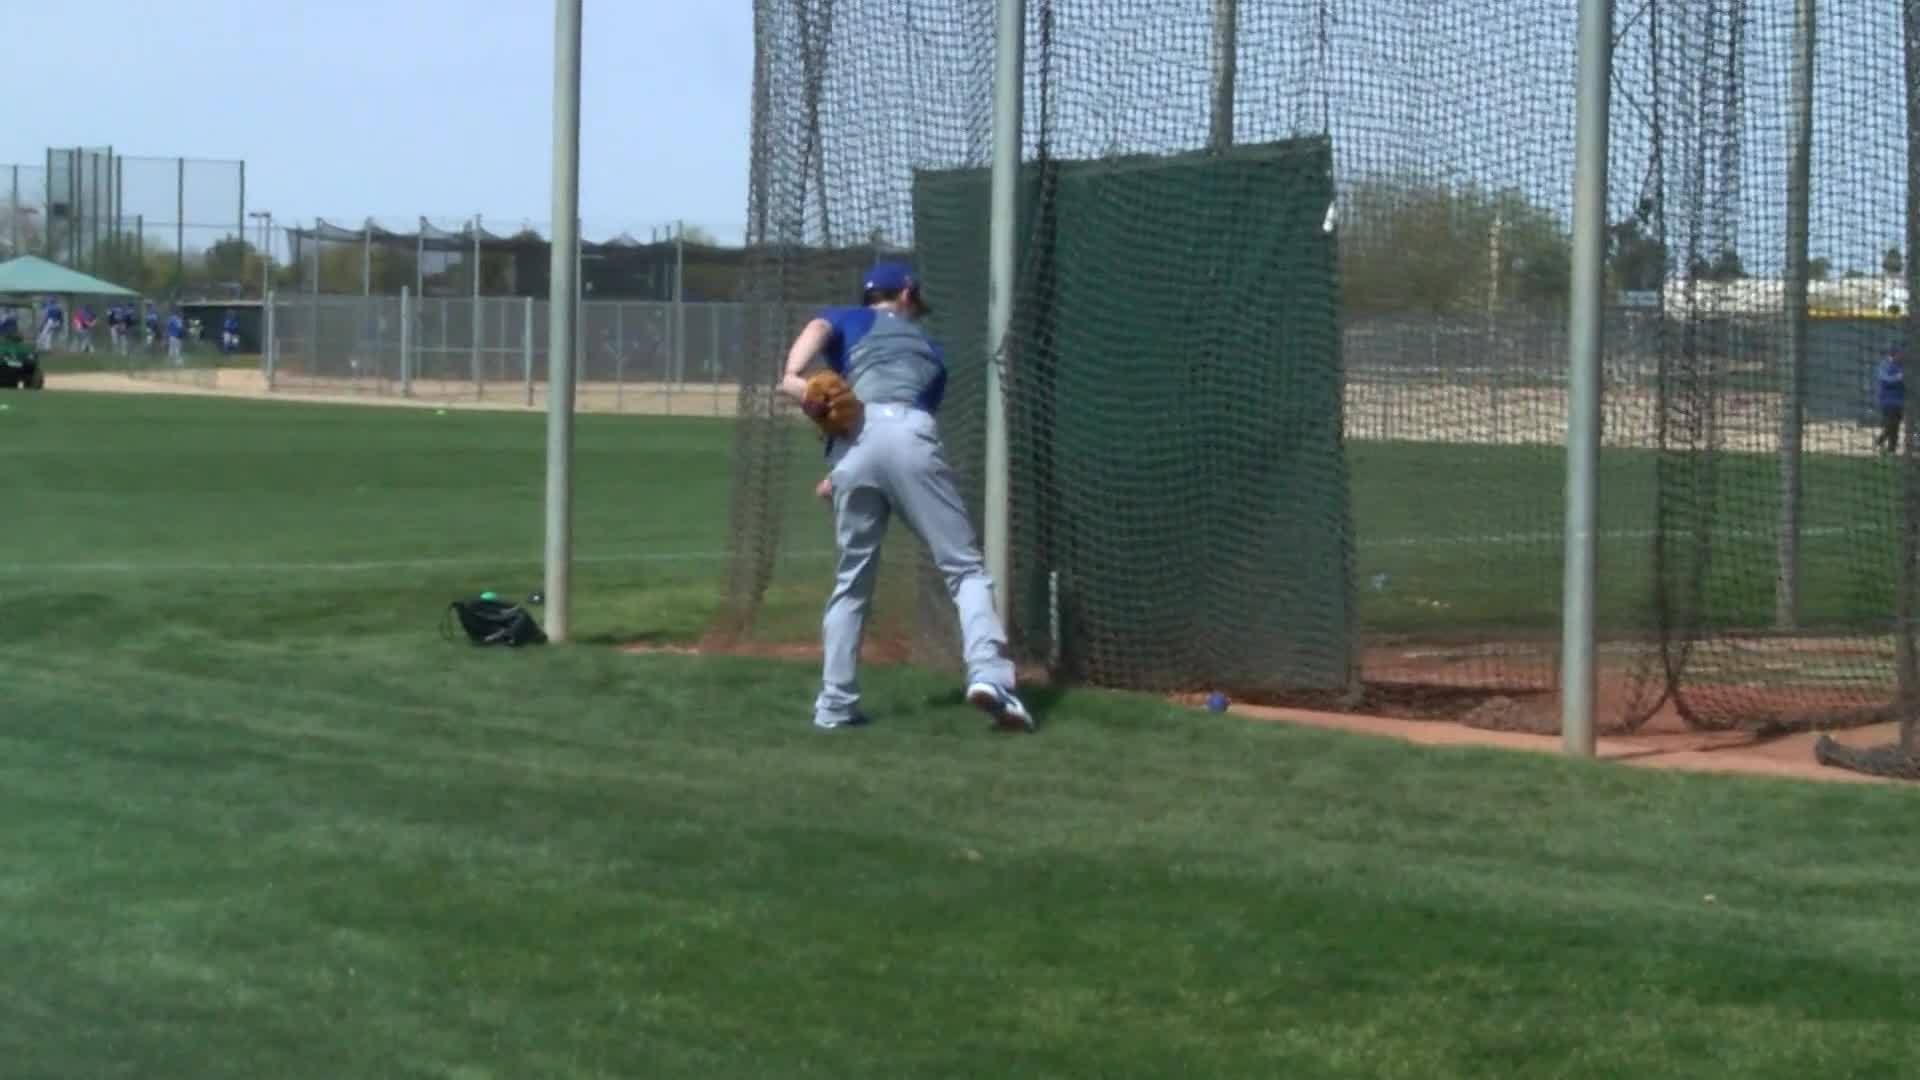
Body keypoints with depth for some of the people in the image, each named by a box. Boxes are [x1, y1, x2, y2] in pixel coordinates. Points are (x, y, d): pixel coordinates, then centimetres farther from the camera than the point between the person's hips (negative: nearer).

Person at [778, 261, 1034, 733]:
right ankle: (988, 674, -20)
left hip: (852, 447, 1)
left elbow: (818, 327, 4)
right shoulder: (930, 350, 34)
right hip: (911, 436, -1)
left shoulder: (848, 320, 29)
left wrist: (793, 376, -13)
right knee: (964, 567, 1)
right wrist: (842, 477, 31)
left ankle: (835, 704, 12)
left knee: (851, 581, 15)